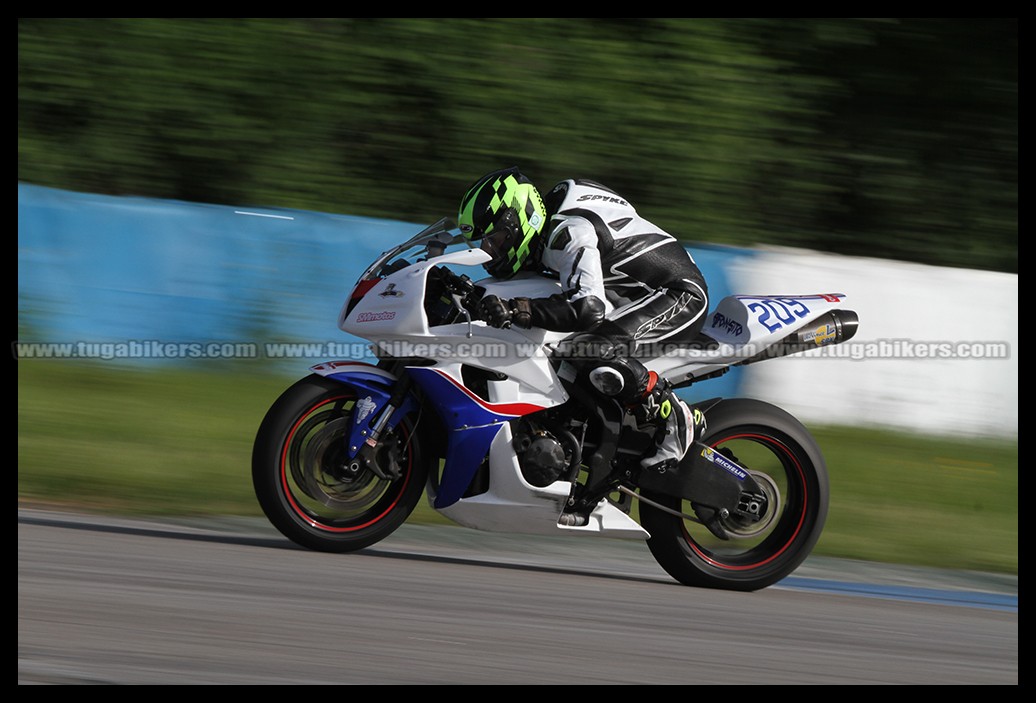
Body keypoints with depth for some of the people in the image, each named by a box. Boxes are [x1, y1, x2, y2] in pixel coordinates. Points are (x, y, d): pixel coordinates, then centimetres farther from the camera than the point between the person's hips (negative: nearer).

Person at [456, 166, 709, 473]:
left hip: (681, 296, -11)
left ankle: (675, 418, -18)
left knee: (590, 350, -33)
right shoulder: (547, 231, 7)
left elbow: (589, 308, -38)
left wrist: (515, 310, -46)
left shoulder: (568, 231, -24)